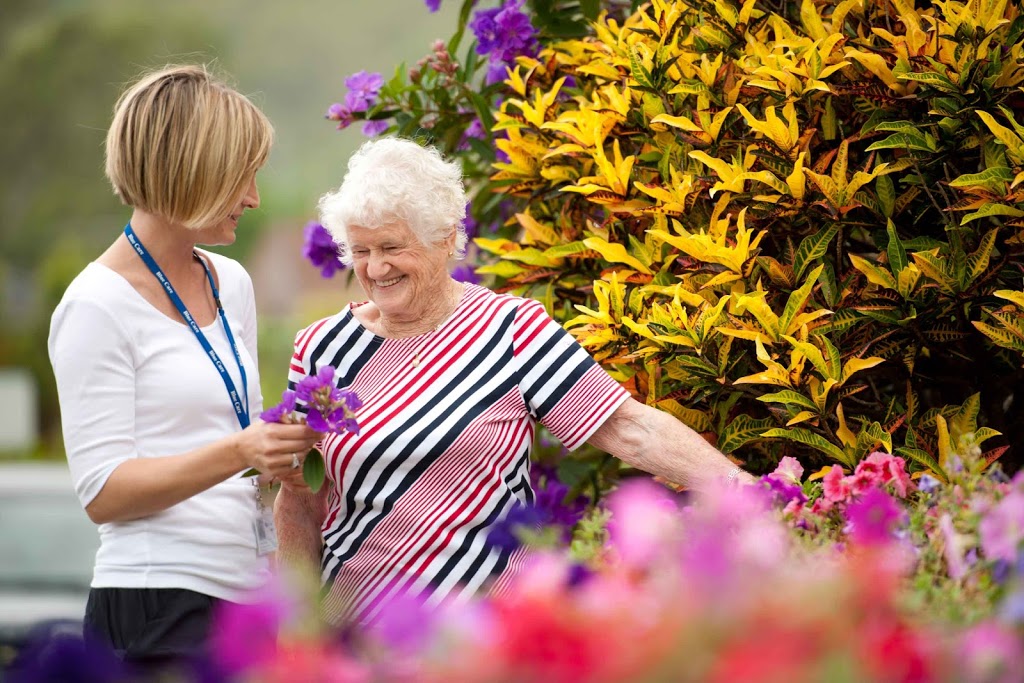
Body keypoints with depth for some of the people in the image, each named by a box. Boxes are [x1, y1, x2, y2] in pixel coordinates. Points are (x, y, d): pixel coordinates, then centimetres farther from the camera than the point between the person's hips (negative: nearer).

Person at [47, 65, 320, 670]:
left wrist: (285, 444, 4)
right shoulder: (99, 306, -8)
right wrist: (237, 453, -24)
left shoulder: (232, 284, 15)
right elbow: (103, 492, -14)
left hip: (249, 592, 7)